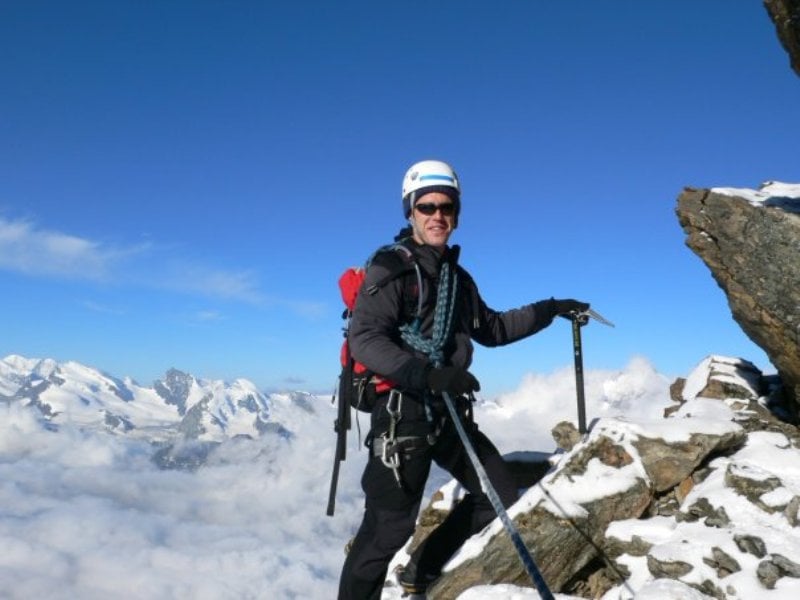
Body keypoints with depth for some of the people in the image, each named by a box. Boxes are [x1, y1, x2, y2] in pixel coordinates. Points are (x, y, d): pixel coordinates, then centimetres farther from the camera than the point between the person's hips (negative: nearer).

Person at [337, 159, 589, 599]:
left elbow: (491, 329, 29)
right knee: (390, 525, -10)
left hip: (449, 410, 8)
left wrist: (549, 310, 24)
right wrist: (426, 372, -33)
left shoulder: (457, 278, 16)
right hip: (402, 410, -8)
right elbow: (363, 339, -20)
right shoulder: (389, 268, -8)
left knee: (501, 496, 13)